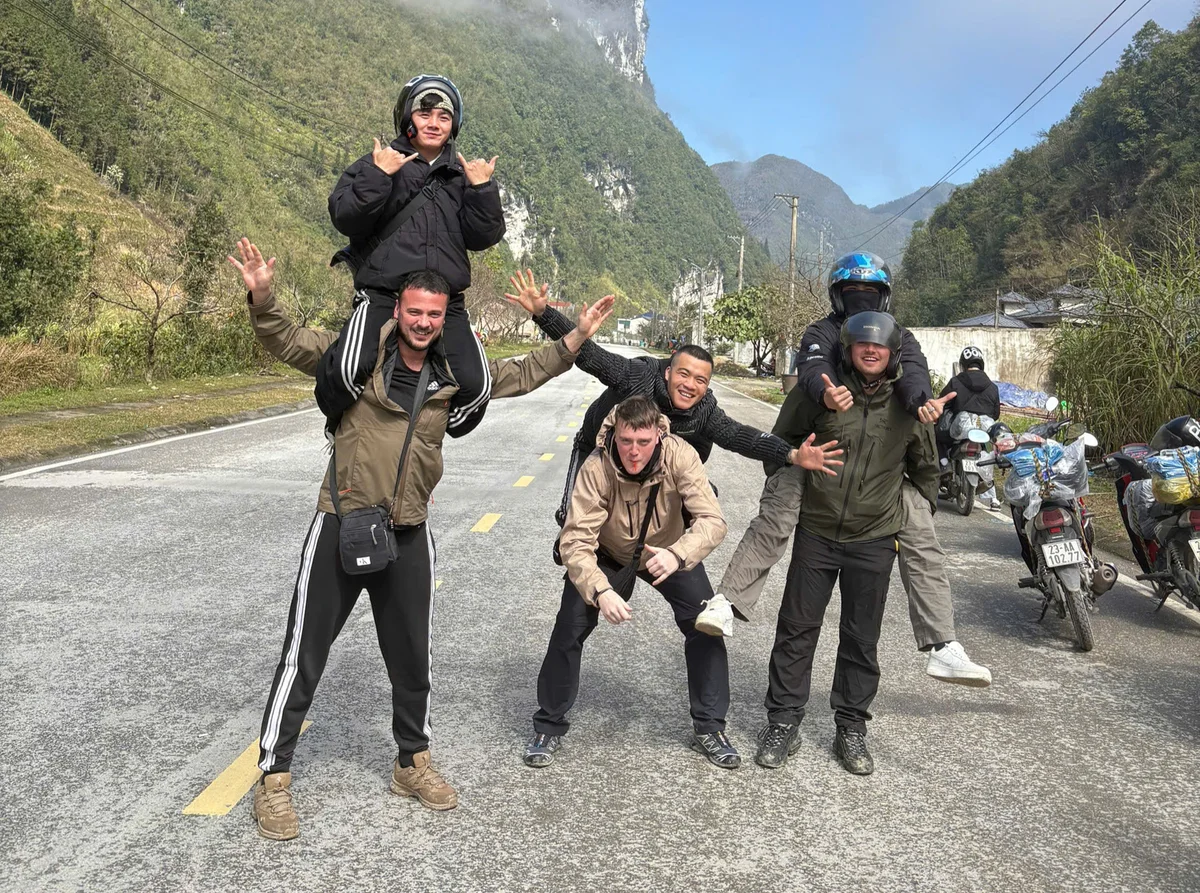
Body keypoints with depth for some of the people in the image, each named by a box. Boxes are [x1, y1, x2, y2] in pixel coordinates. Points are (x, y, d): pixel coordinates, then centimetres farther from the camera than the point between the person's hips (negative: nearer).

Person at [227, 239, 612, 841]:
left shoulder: (454, 374, 6)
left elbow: (521, 375, 17)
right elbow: (287, 342, -7)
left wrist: (575, 339, 9)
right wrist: (262, 298, -26)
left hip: (408, 535, 4)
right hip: (341, 525, -4)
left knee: (412, 660, 15)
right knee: (304, 656, 3)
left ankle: (412, 764, 35)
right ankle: (273, 778, 18)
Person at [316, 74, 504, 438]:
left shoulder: (463, 174, 18)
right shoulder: (375, 164, 10)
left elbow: (483, 238, 8)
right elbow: (345, 220, -4)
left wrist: (483, 189, -5)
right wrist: (379, 176, -13)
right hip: (382, 294, -3)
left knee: (476, 386, -15)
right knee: (351, 369, -28)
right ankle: (342, 429, 6)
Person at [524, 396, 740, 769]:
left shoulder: (680, 455, -33)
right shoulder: (596, 468, -35)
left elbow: (712, 520, -37)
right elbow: (575, 541, -37)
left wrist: (677, 554, -56)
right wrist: (601, 591, -53)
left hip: (668, 551, 1)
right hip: (608, 555, -1)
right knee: (569, 629, -10)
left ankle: (710, 728, 10)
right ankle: (549, 726, 11)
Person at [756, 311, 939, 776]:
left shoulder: (909, 406, -1)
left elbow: (925, 470, 14)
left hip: (874, 540, 1)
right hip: (816, 532, 0)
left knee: (861, 640, 9)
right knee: (797, 629, 5)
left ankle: (851, 729, 24)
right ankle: (783, 723, 17)